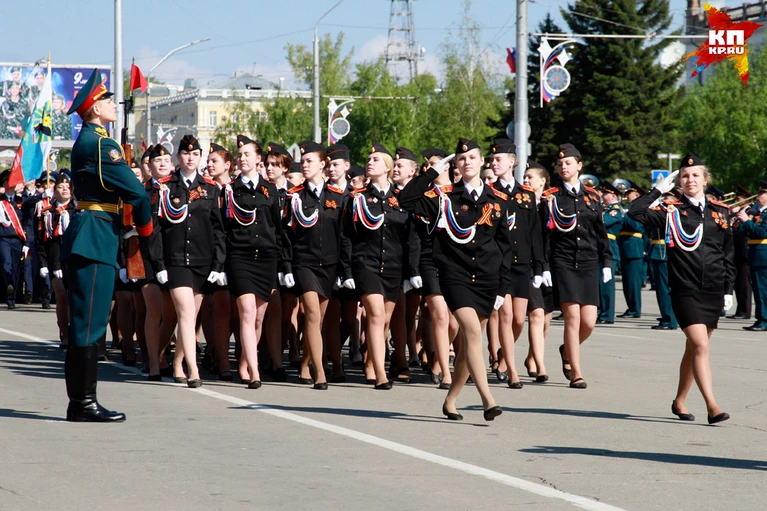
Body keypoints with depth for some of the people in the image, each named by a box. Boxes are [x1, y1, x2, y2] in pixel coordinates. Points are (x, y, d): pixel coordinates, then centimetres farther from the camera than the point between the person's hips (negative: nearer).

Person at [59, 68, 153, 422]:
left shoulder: (87, 141, 18)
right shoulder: (98, 144, -14)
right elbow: (136, 191, -18)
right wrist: (145, 226, -1)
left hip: (88, 237, 10)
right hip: (94, 238, -10)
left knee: (87, 322, 12)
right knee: (89, 322, -8)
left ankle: (80, 402, 15)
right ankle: (84, 402, -6)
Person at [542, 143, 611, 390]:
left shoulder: (592, 196, 10)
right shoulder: (551, 197, 1)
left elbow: (601, 233, 15)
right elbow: (543, 233, -1)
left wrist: (606, 263, 11)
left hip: (588, 264, 3)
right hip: (563, 263, -3)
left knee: (589, 322, -2)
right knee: (573, 317, -12)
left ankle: (568, 351, 29)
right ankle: (576, 374, -6)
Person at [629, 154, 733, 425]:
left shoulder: (720, 212, 9)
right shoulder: (671, 211, 0)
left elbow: (728, 255, 13)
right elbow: (635, 212, -13)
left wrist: (728, 289, 9)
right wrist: (659, 190, -8)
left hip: (713, 290, 4)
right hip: (685, 289, -4)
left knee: (695, 347, 13)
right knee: (701, 345, -16)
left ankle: (680, 401, 27)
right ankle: (712, 405, -20)